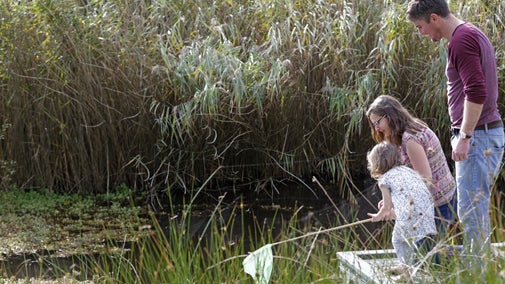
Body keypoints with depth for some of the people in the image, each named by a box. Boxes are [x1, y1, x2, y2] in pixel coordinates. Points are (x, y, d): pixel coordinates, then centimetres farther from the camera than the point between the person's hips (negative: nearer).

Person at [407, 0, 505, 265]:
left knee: (471, 209, -7)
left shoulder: (461, 40, -14)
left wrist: (464, 137, -22)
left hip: (476, 136, -11)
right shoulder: (474, 35, 18)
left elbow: (476, 92, -23)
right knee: (476, 207, 14)